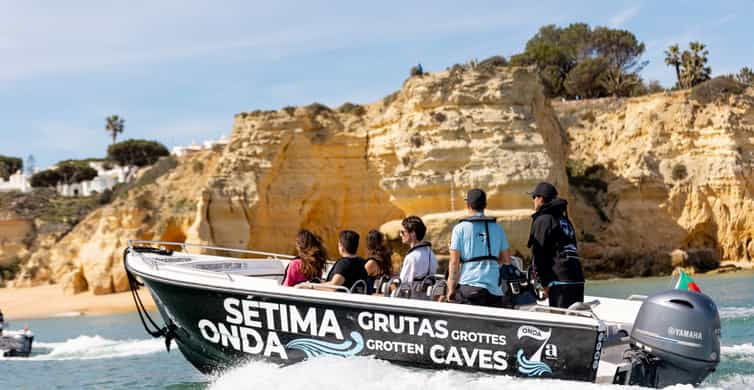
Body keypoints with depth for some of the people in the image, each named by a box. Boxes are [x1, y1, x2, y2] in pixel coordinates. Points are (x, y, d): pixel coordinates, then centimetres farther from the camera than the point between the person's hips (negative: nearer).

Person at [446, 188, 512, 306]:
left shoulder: (460, 229, -1)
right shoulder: (497, 228, 9)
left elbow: (454, 262, -4)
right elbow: (506, 259, 14)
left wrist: (451, 289, 1)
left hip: (467, 286, -3)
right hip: (493, 289, 3)